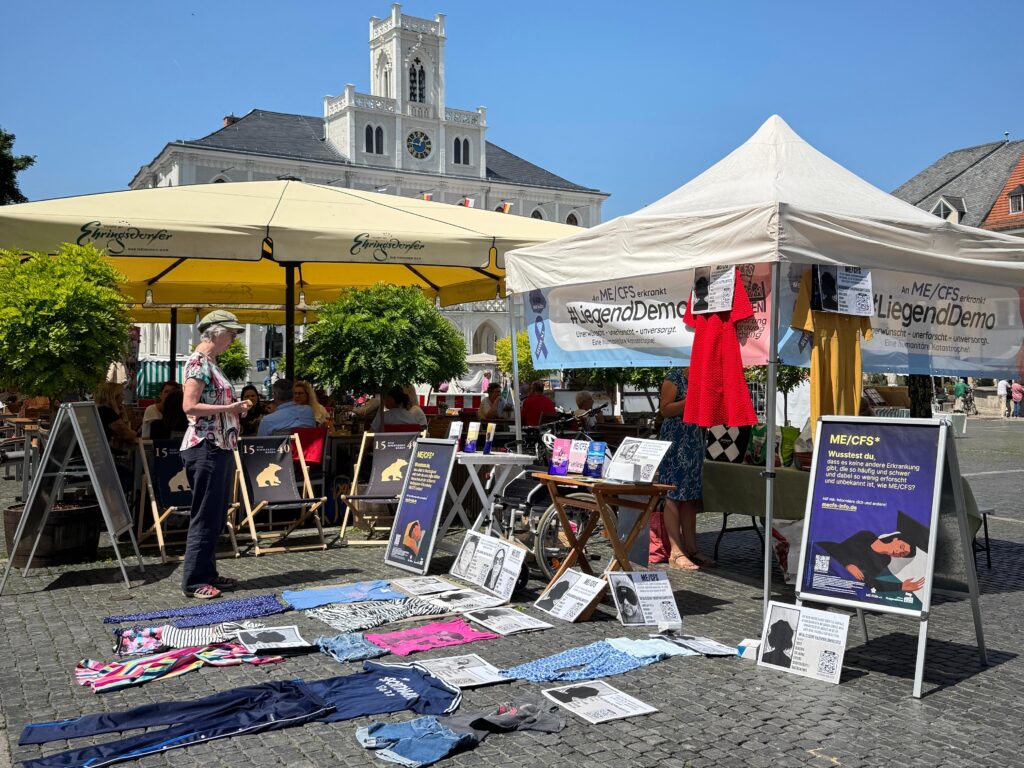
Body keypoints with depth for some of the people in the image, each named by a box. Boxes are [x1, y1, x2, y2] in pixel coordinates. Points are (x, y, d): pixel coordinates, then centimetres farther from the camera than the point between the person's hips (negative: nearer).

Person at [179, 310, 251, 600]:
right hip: (205, 447, -10)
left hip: (219, 447, 10)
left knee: (217, 515, 14)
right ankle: (193, 581, 3)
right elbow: (190, 406, -20)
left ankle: (208, 574, 22)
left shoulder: (211, 364, 17)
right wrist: (229, 408, -18)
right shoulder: (198, 362, -11)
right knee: (205, 516, -5)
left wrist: (236, 407, 6)